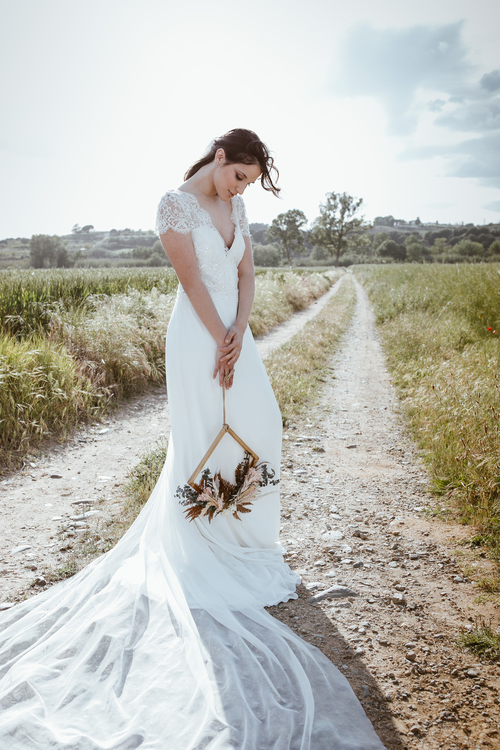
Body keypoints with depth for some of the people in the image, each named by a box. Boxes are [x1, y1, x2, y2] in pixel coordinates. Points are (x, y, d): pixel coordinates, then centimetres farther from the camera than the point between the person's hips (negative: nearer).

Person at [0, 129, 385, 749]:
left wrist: (238, 336, -7)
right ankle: (199, 551, 17)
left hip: (235, 331, 8)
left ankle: (241, 534, 30)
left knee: (255, 429, 11)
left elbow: (246, 275, 7)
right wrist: (222, 346, -13)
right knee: (202, 439, 1)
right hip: (198, 333, -7)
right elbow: (194, 282, -14)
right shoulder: (175, 205, -10)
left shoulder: (236, 207, 12)